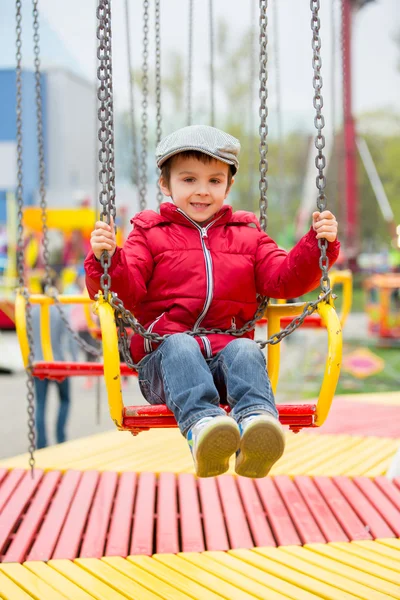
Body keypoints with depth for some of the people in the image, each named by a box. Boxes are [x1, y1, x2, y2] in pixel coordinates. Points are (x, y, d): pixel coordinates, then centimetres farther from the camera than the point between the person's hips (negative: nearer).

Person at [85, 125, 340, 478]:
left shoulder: (247, 236, 21)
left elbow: (285, 279, 10)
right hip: (166, 358, -1)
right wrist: (106, 259, -19)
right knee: (180, 346, -35)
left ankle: (257, 418, -60)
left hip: (226, 352, 2)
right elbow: (128, 290, 1)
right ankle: (201, 423, -61)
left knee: (245, 349, -31)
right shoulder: (150, 235, 14)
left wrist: (318, 244, -5)